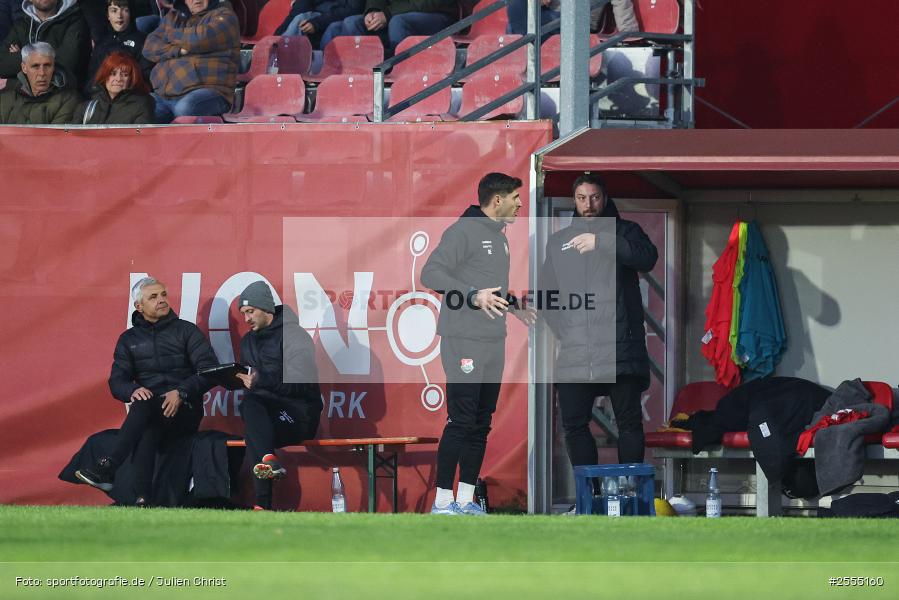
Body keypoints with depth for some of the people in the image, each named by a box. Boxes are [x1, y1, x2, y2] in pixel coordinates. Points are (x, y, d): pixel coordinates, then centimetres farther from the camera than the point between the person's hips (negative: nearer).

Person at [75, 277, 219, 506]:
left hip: (183, 410, -3)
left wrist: (181, 393, -19)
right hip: (149, 416, 3)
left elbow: (210, 371, -1)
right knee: (146, 436, -36)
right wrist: (133, 391, -17)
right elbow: (116, 382, 8)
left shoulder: (186, 331, 10)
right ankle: (143, 499, -49)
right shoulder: (129, 339, 18)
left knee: (143, 406, -36)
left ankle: (108, 467, -50)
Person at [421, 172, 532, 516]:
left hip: (493, 343, 9)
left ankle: (465, 501, 13)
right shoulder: (464, 231, -10)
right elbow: (431, 273, -17)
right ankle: (443, 503, -7)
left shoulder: (500, 238, 17)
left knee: (481, 424, 9)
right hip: (464, 342, -9)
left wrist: (514, 307, 31)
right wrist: (474, 296, -25)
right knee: (461, 421, -10)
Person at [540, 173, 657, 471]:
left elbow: (647, 258, -12)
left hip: (620, 346, -3)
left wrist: (601, 242, -21)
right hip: (575, 351, 3)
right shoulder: (558, 241, 18)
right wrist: (561, 329, 7)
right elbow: (546, 292, 22)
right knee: (574, 424, -2)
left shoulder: (624, 231, 9)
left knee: (629, 421, -4)